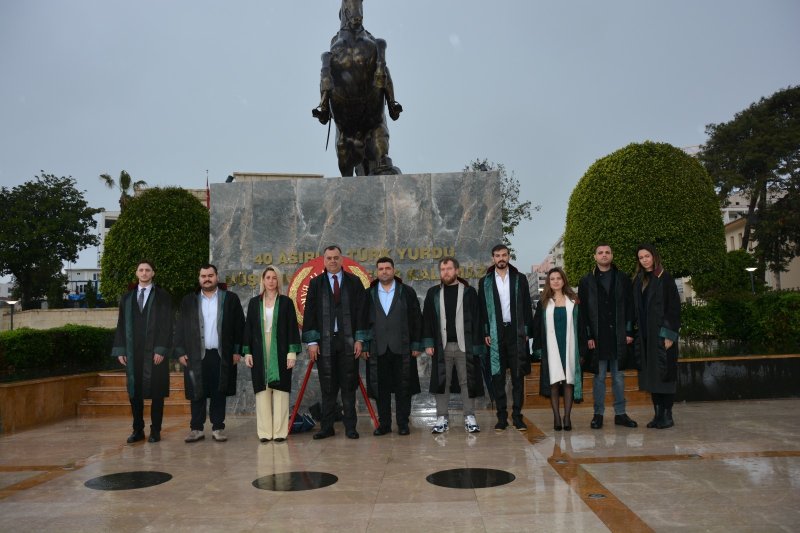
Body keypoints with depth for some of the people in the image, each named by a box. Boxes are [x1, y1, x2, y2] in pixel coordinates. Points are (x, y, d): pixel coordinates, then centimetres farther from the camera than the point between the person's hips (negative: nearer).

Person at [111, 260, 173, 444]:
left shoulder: (162, 296, 2)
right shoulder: (127, 298, 12)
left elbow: (167, 325, -4)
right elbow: (121, 325, 11)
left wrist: (161, 350, -12)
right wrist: (120, 350, 3)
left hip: (154, 351, -3)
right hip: (133, 352, 3)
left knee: (156, 392, 1)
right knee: (134, 392, 6)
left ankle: (155, 430, 10)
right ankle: (138, 430, 16)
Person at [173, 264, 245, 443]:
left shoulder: (230, 299, 5)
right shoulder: (188, 301, 9)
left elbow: (239, 326, 3)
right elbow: (180, 328, 8)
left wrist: (237, 351, -2)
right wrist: (180, 352, 0)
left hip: (222, 355, -1)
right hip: (196, 355, 1)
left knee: (219, 393, 4)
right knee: (197, 393, 4)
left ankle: (218, 428, 13)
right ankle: (196, 428, 12)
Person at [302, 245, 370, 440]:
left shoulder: (354, 282, 6)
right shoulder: (315, 284, 7)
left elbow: (361, 312, 4)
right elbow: (309, 314, 4)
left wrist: (360, 339, -3)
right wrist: (312, 341, -3)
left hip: (348, 341, 0)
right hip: (324, 342, 0)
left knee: (349, 386, 5)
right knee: (327, 387, 5)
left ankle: (350, 427, 13)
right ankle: (327, 427, 14)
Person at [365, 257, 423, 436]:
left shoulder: (407, 292, 5)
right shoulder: (369, 294, 8)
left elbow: (416, 320, 4)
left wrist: (416, 345, -1)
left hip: (402, 348, -1)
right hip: (377, 349, 1)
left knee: (403, 388, 2)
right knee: (381, 388, 5)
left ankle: (403, 423, 13)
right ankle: (384, 424, 15)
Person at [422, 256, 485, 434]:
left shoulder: (468, 292, 1)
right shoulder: (433, 293, 7)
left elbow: (477, 320, 0)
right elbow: (427, 319, 7)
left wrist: (477, 345, -5)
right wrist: (428, 343, -1)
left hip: (464, 345, -2)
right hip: (441, 345, 2)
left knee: (467, 382, 4)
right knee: (441, 382, 6)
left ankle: (469, 417, 13)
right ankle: (442, 418, 14)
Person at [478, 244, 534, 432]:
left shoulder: (520, 279, 7)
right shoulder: (485, 282, 6)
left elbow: (527, 307, 6)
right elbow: (482, 310, 5)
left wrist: (526, 331, -1)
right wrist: (485, 333, -3)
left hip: (516, 332, 0)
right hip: (495, 334, 0)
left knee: (518, 376, 2)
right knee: (497, 377, 2)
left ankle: (517, 416, 10)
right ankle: (502, 416, 10)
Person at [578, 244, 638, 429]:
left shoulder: (623, 279, 8)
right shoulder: (586, 281, 4)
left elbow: (629, 306, 6)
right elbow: (583, 311, 1)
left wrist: (629, 332, -1)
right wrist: (588, 336, -6)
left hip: (619, 336, 1)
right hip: (597, 337, -1)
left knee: (618, 376, 8)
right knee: (599, 376, 4)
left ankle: (620, 413, 17)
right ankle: (598, 414, 12)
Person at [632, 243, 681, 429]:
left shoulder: (665, 278, -4)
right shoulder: (638, 280, 12)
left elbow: (674, 307, -8)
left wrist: (669, 335, -14)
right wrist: (635, 333, 6)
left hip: (661, 333, -5)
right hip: (645, 335, 5)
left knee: (664, 373, -2)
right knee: (651, 374, 7)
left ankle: (667, 415, 6)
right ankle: (658, 413, 15)